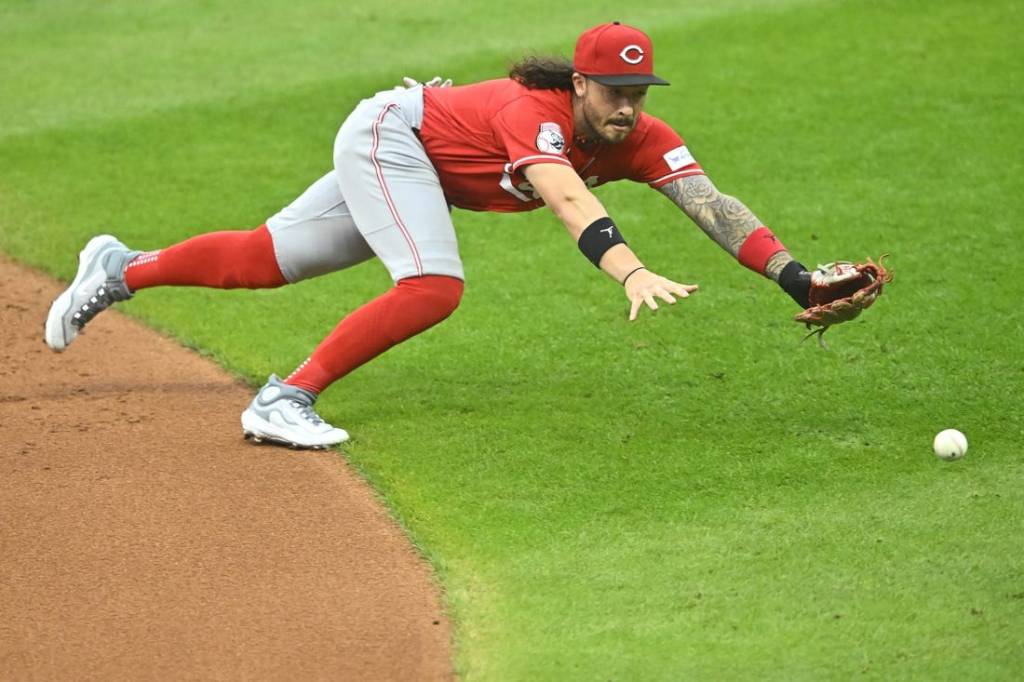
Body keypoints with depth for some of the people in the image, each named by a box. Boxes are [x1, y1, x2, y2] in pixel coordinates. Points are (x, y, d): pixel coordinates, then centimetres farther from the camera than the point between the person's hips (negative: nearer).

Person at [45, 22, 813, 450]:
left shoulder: (641, 139, -18)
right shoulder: (535, 113, -37)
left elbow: (712, 204, -26)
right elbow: (568, 200, -55)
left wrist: (794, 278, -39)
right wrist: (631, 272, -71)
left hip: (422, 168, 8)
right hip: (388, 133, -8)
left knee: (267, 260, 15)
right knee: (433, 287, -28)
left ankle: (123, 270, 34)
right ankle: (283, 401, -23)